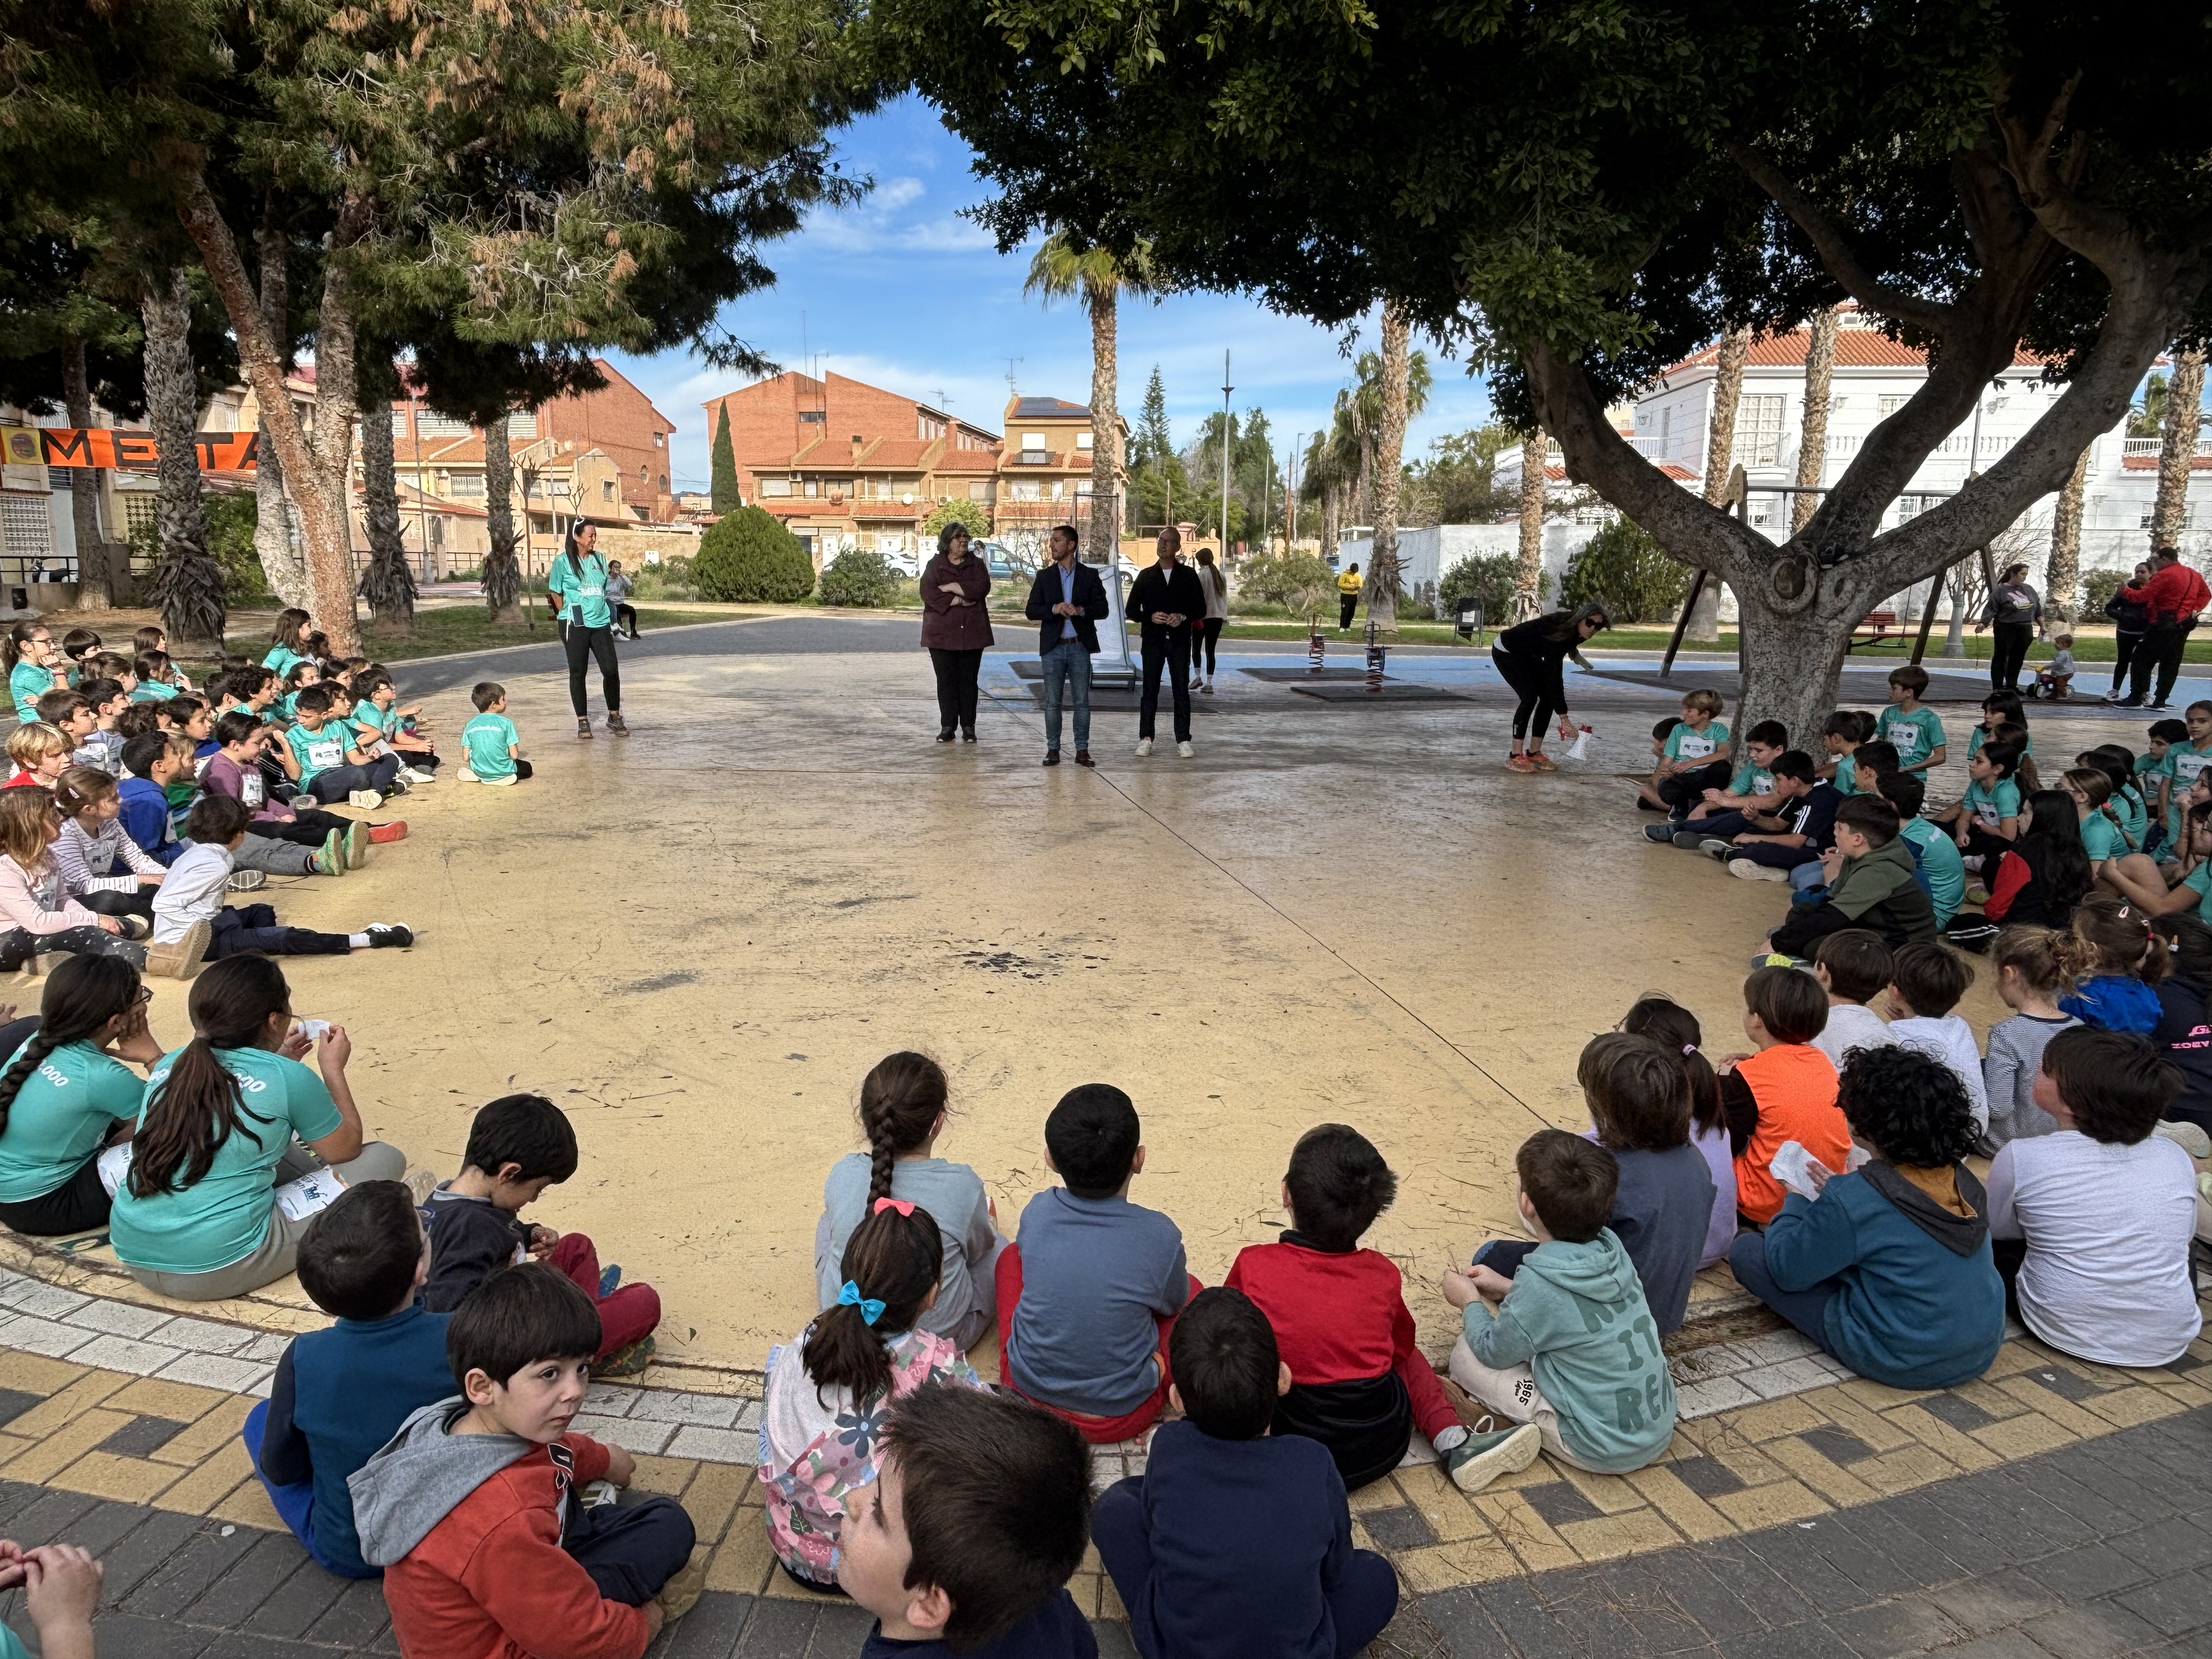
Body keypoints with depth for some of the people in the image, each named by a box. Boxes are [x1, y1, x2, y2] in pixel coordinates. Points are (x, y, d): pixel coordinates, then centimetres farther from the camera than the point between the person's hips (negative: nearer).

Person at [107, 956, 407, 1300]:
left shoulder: (170, 1066, 6)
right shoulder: (289, 1079, -10)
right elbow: (346, 1149, 7)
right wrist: (334, 1069, 17)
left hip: (133, 1258, 7)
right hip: (219, 1271, -7)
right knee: (385, 1158, 3)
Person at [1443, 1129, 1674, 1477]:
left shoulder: (1539, 1284, -25)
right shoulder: (1611, 1247, -6)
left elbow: (1495, 1352, -7)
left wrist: (1469, 1301, 10)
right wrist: (1507, 1289, 15)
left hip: (1603, 1451, -7)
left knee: (1466, 1354, 0)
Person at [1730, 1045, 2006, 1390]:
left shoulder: (1850, 1199, -26)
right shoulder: (1963, 1180, -6)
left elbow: (1788, 1270, -13)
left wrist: (1795, 1202, 4)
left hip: (1904, 1362, -7)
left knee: (1747, 1251, -3)